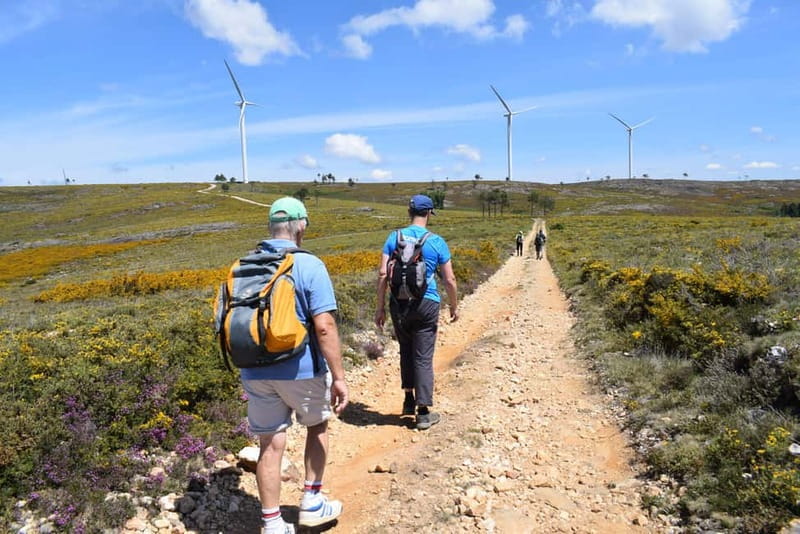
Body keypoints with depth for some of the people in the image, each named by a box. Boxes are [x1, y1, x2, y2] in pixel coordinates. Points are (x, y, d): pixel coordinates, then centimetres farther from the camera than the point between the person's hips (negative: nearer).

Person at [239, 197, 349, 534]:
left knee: (270, 445, 12)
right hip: (301, 370, -4)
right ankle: (311, 503, 27)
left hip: (257, 372, 4)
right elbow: (324, 326, -21)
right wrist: (339, 377, -15)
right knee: (317, 426, 22)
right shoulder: (309, 265, -15)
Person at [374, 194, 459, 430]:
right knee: (423, 358, 3)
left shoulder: (394, 238, 1)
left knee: (406, 351, 21)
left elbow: (383, 274, -3)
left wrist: (380, 307, 3)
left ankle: (409, 400, 28)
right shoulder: (437, 242, -3)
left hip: (399, 304, 2)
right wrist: (454, 306, 14)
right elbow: (449, 280, -1)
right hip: (426, 304, -2)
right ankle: (423, 413, 9)